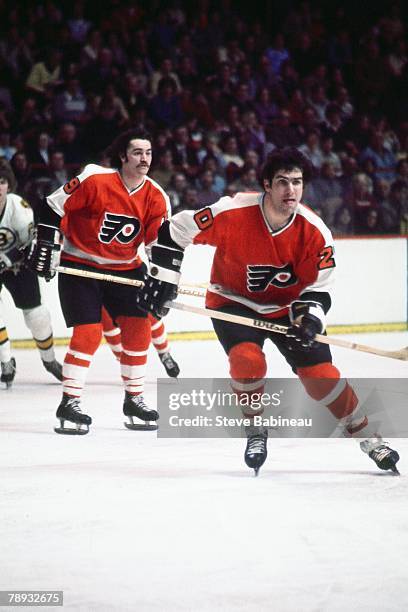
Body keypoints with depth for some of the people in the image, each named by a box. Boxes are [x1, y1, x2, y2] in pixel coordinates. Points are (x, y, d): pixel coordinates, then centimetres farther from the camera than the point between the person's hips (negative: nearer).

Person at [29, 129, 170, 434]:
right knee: (88, 333, -15)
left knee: (138, 328, -1)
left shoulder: (156, 198, -5)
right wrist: (47, 245, -14)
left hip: (125, 268, 5)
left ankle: (134, 400, 14)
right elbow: (55, 206, -13)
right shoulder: (95, 180, -20)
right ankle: (69, 404, -5)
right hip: (80, 265, -5)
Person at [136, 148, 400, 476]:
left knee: (319, 373, -7)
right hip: (233, 301, -2)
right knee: (248, 360, -28)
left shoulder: (315, 231, -18)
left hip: (286, 305, 2)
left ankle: (368, 437, 11)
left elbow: (319, 288, -10)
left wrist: (310, 318, -29)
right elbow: (175, 230, -16)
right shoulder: (232, 213, -27)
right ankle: (256, 433, -4)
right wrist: (162, 277, -16)